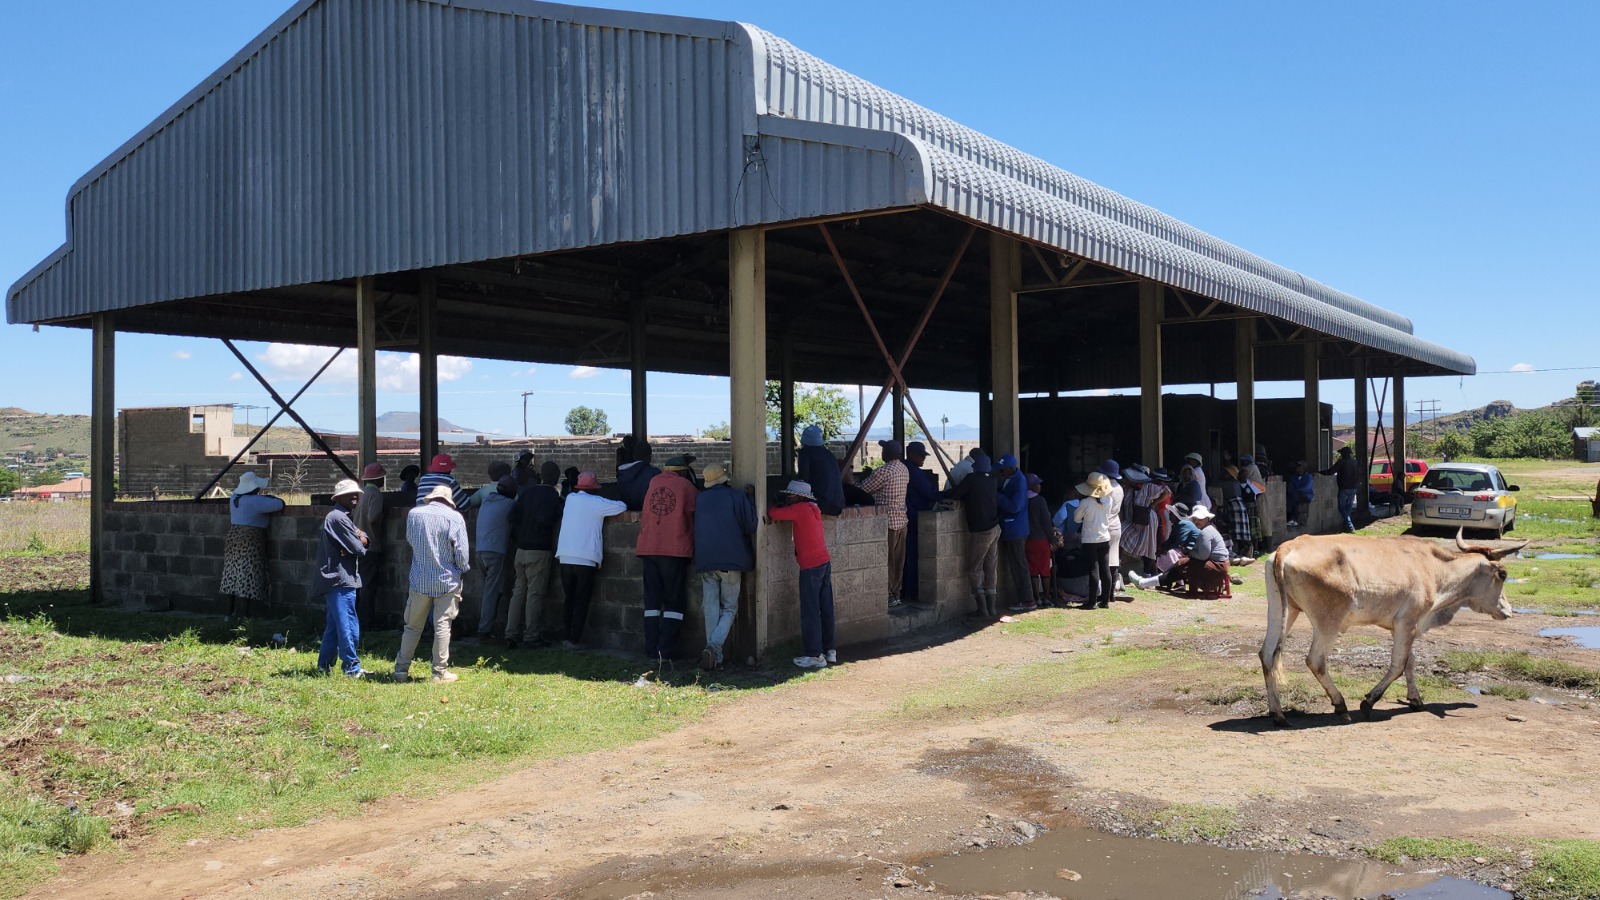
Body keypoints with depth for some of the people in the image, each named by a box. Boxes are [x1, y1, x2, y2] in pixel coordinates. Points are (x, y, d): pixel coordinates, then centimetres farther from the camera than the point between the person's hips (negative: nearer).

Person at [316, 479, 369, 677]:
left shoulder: (343, 517, 21)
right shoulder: (338, 518, -14)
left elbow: (364, 540, 16)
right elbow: (358, 548, -17)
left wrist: (360, 538, -6)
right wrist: (359, 542, 5)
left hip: (335, 580, 11)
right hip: (340, 580, -11)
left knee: (334, 625, 17)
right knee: (348, 627, -7)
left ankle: (324, 664, 24)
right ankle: (352, 668, -4)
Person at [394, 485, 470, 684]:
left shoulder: (413, 514, 0)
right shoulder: (455, 517, -10)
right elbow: (461, 552, -9)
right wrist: (464, 570, 8)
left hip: (419, 580, 3)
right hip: (447, 580, -3)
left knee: (413, 626, 13)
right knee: (442, 626, 4)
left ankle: (401, 669, 18)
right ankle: (440, 672, 7)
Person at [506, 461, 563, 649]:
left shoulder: (527, 491, 9)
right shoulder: (553, 496, -7)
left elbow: (513, 515, 3)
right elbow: (545, 521, -18)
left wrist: (516, 538, 13)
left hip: (521, 549, 5)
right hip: (540, 549, -5)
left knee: (518, 591, 10)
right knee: (535, 594, -1)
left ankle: (511, 635, 9)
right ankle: (530, 637, 0)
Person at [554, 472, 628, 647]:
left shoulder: (570, 498, 11)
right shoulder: (596, 503, -3)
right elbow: (622, 506, -3)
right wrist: (614, 503, 17)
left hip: (565, 557, 5)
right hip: (585, 558, -5)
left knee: (569, 599, 14)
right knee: (581, 601, 2)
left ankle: (565, 637, 10)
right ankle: (574, 639, -2)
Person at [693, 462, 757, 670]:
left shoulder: (700, 499, 10)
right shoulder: (737, 496, -3)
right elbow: (751, 526, -4)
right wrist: (750, 500, 9)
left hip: (705, 561, 3)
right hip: (732, 560, -3)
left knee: (711, 609, 7)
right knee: (729, 608, 4)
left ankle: (715, 657, 1)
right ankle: (714, 646, -19)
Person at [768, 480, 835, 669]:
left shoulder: (800, 509, -11)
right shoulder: (813, 509, 13)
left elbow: (774, 514, -10)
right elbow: (786, 512, 25)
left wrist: (774, 507, 10)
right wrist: (782, 507, 7)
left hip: (811, 566, -8)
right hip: (825, 562, 8)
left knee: (810, 612, -4)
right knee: (825, 609, 12)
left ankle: (815, 655, -4)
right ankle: (829, 650, 17)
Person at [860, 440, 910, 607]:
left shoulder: (883, 471, -17)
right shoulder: (904, 470, 10)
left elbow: (864, 488, -9)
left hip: (888, 522, -8)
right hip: (901, 520, 8)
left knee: (887, 561, -3)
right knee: (898, 561, 11)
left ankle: (888, 596, 0)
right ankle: (896, 594, 17)